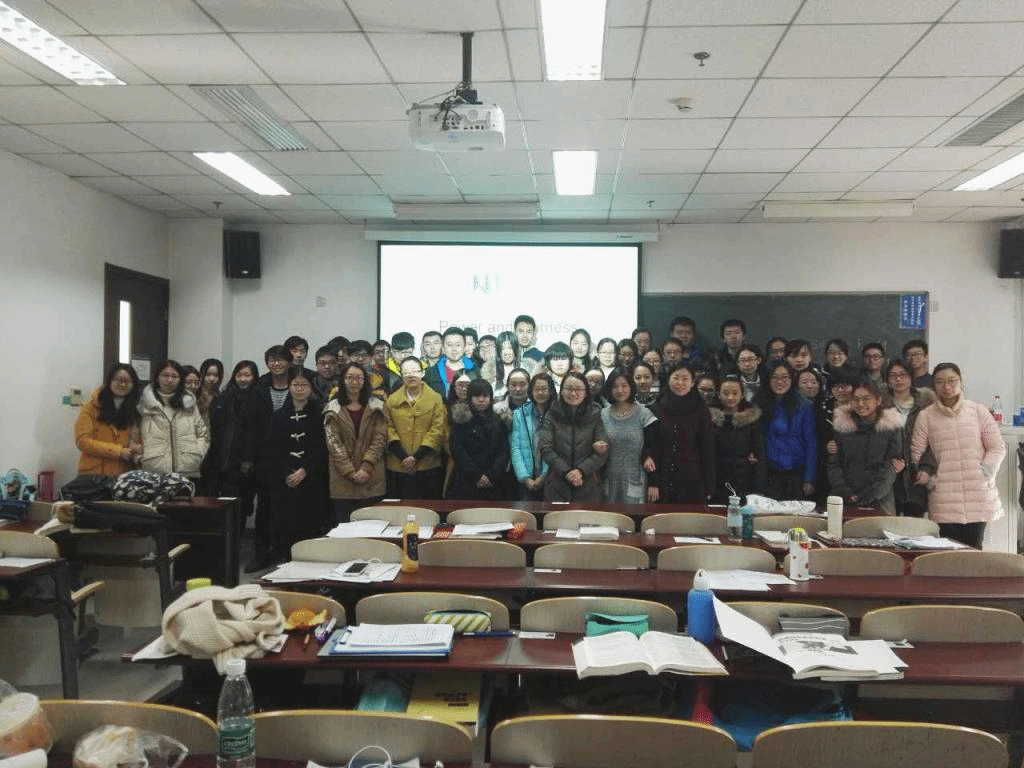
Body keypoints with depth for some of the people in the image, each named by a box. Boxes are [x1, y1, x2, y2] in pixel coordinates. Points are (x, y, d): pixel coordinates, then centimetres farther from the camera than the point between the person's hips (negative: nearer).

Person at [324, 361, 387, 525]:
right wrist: (350, 472, -10)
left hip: (372, 480, 0)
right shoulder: (333, 409, 6)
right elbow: (333, 443, -1)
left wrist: (366, 468, -12)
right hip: (343, 480, 0)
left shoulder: (377, 407, 8)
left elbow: (380, 439, 0)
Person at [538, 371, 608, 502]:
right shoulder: (552, 415, 5)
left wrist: (581, 471, -12)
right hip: (557, 486, 0)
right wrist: (566, 471, -12)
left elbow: (602, 452, 0)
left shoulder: (595, 415, 5)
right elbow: (545, 448, -3)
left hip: (588, 486, 0)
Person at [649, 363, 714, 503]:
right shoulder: (656, 410, 2)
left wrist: (709, 487, -1)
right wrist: (652, 483, -4)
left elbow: (707, 450, 3)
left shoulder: (701, 411, 2)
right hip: (663, 482, 1)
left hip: (692, 484, -1)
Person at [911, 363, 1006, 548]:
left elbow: (997, 448, 9)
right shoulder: (926, 416, 9)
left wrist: (985, 472, -3)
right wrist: (927, 477, -2)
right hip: (943, 498, -1)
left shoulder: (978, 411, 9)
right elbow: (916, 452, 10)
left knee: (973, 548, 1)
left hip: (978, 493, 1)